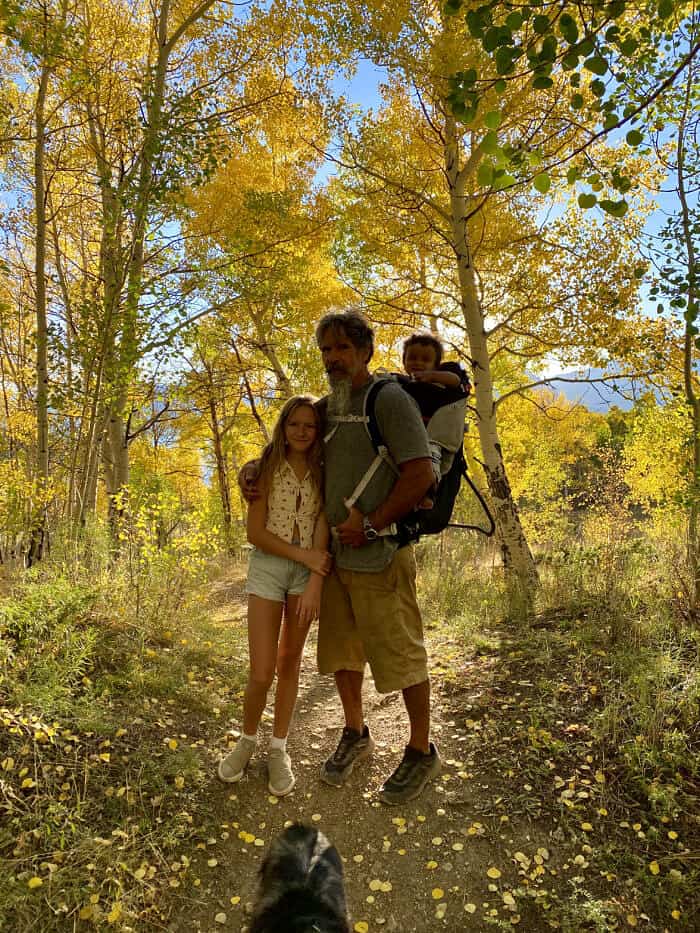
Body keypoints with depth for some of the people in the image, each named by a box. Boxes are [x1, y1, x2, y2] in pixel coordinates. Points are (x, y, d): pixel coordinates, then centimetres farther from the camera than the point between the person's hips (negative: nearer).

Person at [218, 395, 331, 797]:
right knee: (261, 673, -3)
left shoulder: (323, 474, 4)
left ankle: (279, 750, 24)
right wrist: (304, 555, -13)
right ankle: (248, 740, 24)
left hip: (308, 571, 1)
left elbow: (323, 531, -5)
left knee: (290, 664, 8)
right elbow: (256, 533, -5)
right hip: (267, 567, -1)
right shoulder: (266, 469, 0)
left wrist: (315, 582, -16)